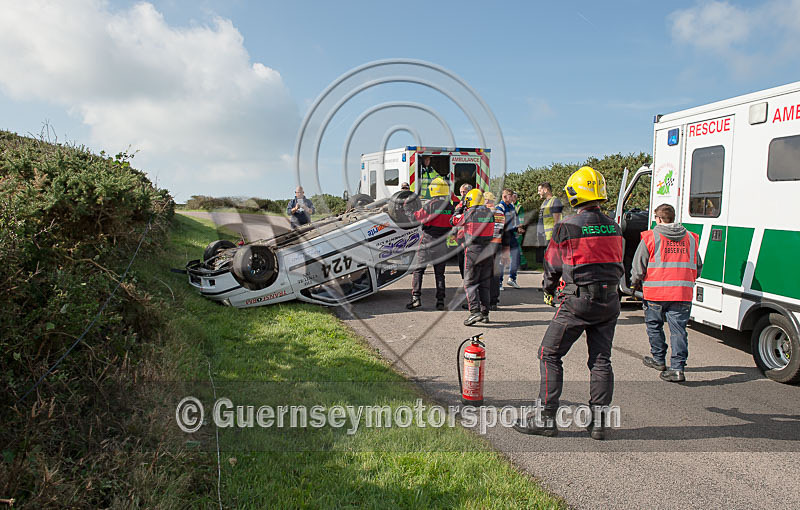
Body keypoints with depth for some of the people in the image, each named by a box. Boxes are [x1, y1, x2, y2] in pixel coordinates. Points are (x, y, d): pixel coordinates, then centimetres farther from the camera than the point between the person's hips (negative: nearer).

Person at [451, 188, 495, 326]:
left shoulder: (468, 214, -10)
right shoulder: (489, 213, 4)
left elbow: (454, 221, 4)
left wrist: (460, 209, 21)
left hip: (473, 252, -5)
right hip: (487, 252, 5)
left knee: (470, 283, 0)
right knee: (484, 283, 12)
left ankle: (475, 311, -14)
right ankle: (485, 313, 15)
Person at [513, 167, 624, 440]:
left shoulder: (567, 227, -10)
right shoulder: (613, 227, 7)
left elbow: (552, 263, 1)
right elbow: (615, 262, 17)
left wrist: (548, 289, 19)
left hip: (578, 299, -6)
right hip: (609, 300, 6)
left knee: (549, 355, 4)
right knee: (601, 359, 11)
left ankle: (547, 418, 6)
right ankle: (598, 421, 15)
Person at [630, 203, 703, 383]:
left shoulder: (650, 237, -3)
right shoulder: (690, 238, 11)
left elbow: (638, 266, 0)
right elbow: (698, 267, 18)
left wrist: (635, 282, 17)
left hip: (656, 292, -3)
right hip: (683, 293, 3)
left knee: (654, 326, 16)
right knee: (678, 329, 4)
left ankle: (658, 359, 28)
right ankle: (678, 367, -1)